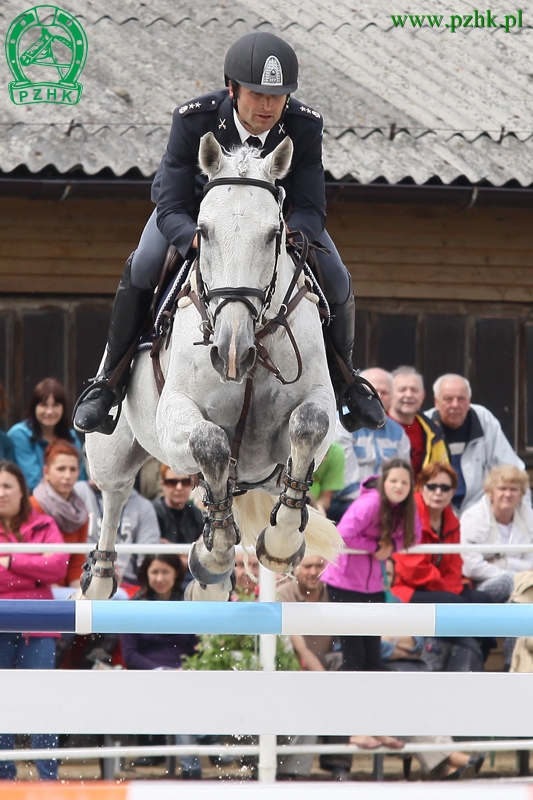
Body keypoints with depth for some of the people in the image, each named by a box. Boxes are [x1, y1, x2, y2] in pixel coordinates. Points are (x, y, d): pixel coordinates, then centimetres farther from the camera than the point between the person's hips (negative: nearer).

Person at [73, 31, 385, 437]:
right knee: (141, 269, -25)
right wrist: (199, 239, -57)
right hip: (197, 207, -1)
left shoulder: (305, 125, -32)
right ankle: (111, 381, -6)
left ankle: (345, 380, 16)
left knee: (337, 282, -13)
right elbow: (171, 210, -34)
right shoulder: (193, 119, -36)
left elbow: (312, 210, -29)